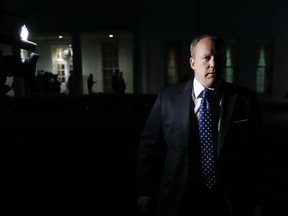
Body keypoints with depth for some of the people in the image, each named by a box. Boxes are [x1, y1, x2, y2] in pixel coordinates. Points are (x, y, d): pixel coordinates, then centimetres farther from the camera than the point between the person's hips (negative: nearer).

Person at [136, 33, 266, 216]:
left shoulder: (246, 100, -5)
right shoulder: (168, 96, -7)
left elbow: (256, 154, 0)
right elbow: (149, 146, -3)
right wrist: (145, 194, -3)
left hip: (229, 201, 1)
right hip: (177, 199, 0)